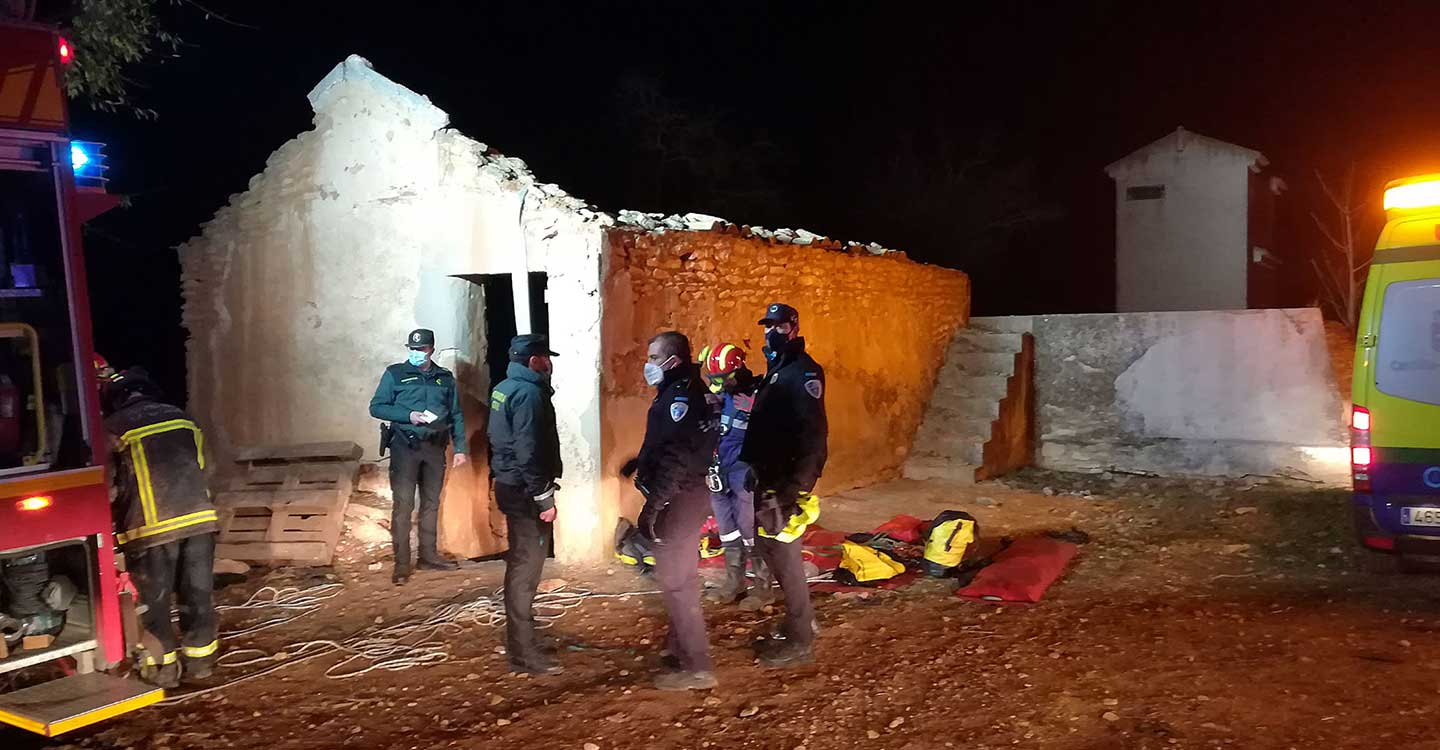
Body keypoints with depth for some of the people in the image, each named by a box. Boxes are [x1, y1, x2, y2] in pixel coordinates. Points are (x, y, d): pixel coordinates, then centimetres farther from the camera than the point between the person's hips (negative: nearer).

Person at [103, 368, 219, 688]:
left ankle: (163, 665, 16)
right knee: (197, 592, 13)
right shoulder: (183, 419, 12)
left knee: (153, 598, 10)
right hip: (198, 517, 4)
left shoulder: (113, 428, 0)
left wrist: (118, 521, 19)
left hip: (152, 526, -4)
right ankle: (200, 658, 21)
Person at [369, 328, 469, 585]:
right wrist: (408, 415, -15)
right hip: (405, 446, -4)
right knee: (403, 504, -7)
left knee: (431, 503, 11)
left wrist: (460, 449, 3)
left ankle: (428, 555, 22)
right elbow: (376, 407, -1)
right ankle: (401, 563, -2)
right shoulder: (395, 374, 1)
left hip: (435, 447, 4)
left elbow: (456, 416, 11)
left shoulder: (445, 378, 10)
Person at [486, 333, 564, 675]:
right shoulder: (528, 393, -18)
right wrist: (544, 497, -21)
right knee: (526, 566, -6)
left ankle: (520, 628, 35)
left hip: (509, 484, 10)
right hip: (526, 491, -10)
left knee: (522, 562, 21)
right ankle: (523, 653, -2)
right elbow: (529, 451, -24)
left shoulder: (504, 388, 13)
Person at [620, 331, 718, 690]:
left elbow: (676, 459, -27)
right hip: (684, 498, 10)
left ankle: (697, 667, 4)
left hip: (677, 501, -10)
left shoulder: (681, 397, -20)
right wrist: (641, 461, 17)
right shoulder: (681, 391, 12)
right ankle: (681, 649, 34)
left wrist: (651, 508, -26)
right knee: (681, 578, 20)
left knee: (675, 582, -3)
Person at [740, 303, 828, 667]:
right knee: (770, 551, 16)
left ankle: (799, 641, 9)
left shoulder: (804, 372, -13)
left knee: (785, 559, -3)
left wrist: (796, 488, -25)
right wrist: (752, 468, 17)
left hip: (786, 487, -10)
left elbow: (813, 436, -21)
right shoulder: (775, 370, 17)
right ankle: (802, 621, 30)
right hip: (767, 483, 10)